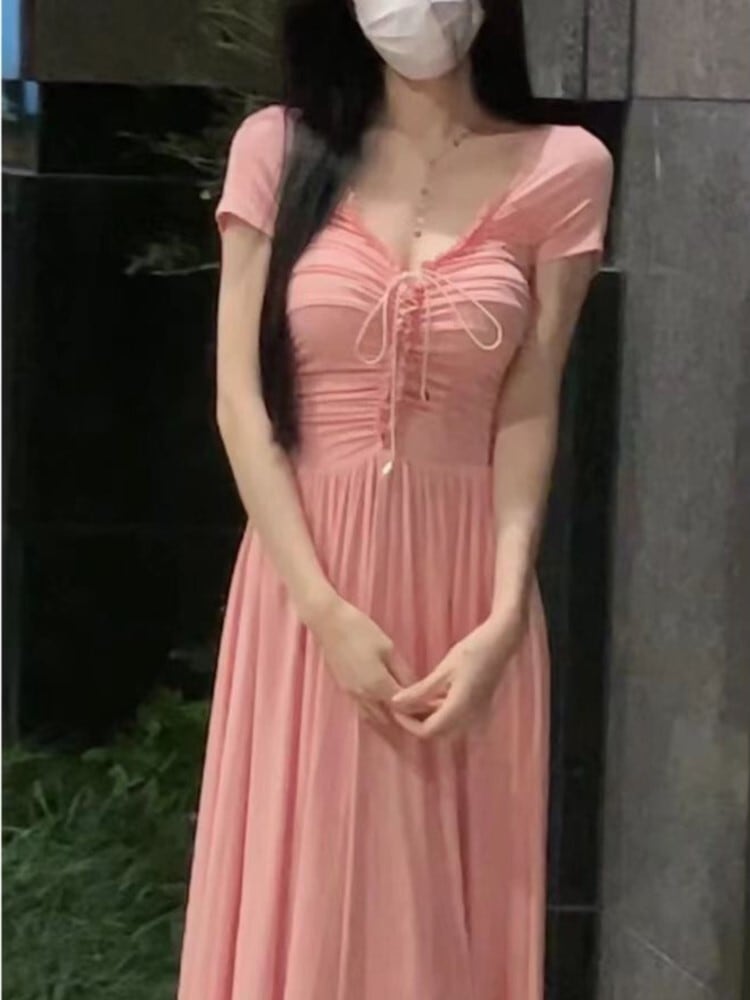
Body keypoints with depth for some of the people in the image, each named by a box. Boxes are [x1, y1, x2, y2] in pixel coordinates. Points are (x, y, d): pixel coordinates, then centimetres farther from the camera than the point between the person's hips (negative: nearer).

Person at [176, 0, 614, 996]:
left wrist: (502, 621, -13)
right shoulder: (279, 148, 2)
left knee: (453, 905, 6)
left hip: (463, 576, 0)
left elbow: (527, 414, -2)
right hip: (305, 573, 0)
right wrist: (327, 611, -12)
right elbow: (241, 399, -3)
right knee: (302, 896, 5)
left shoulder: (561, 168, 1)